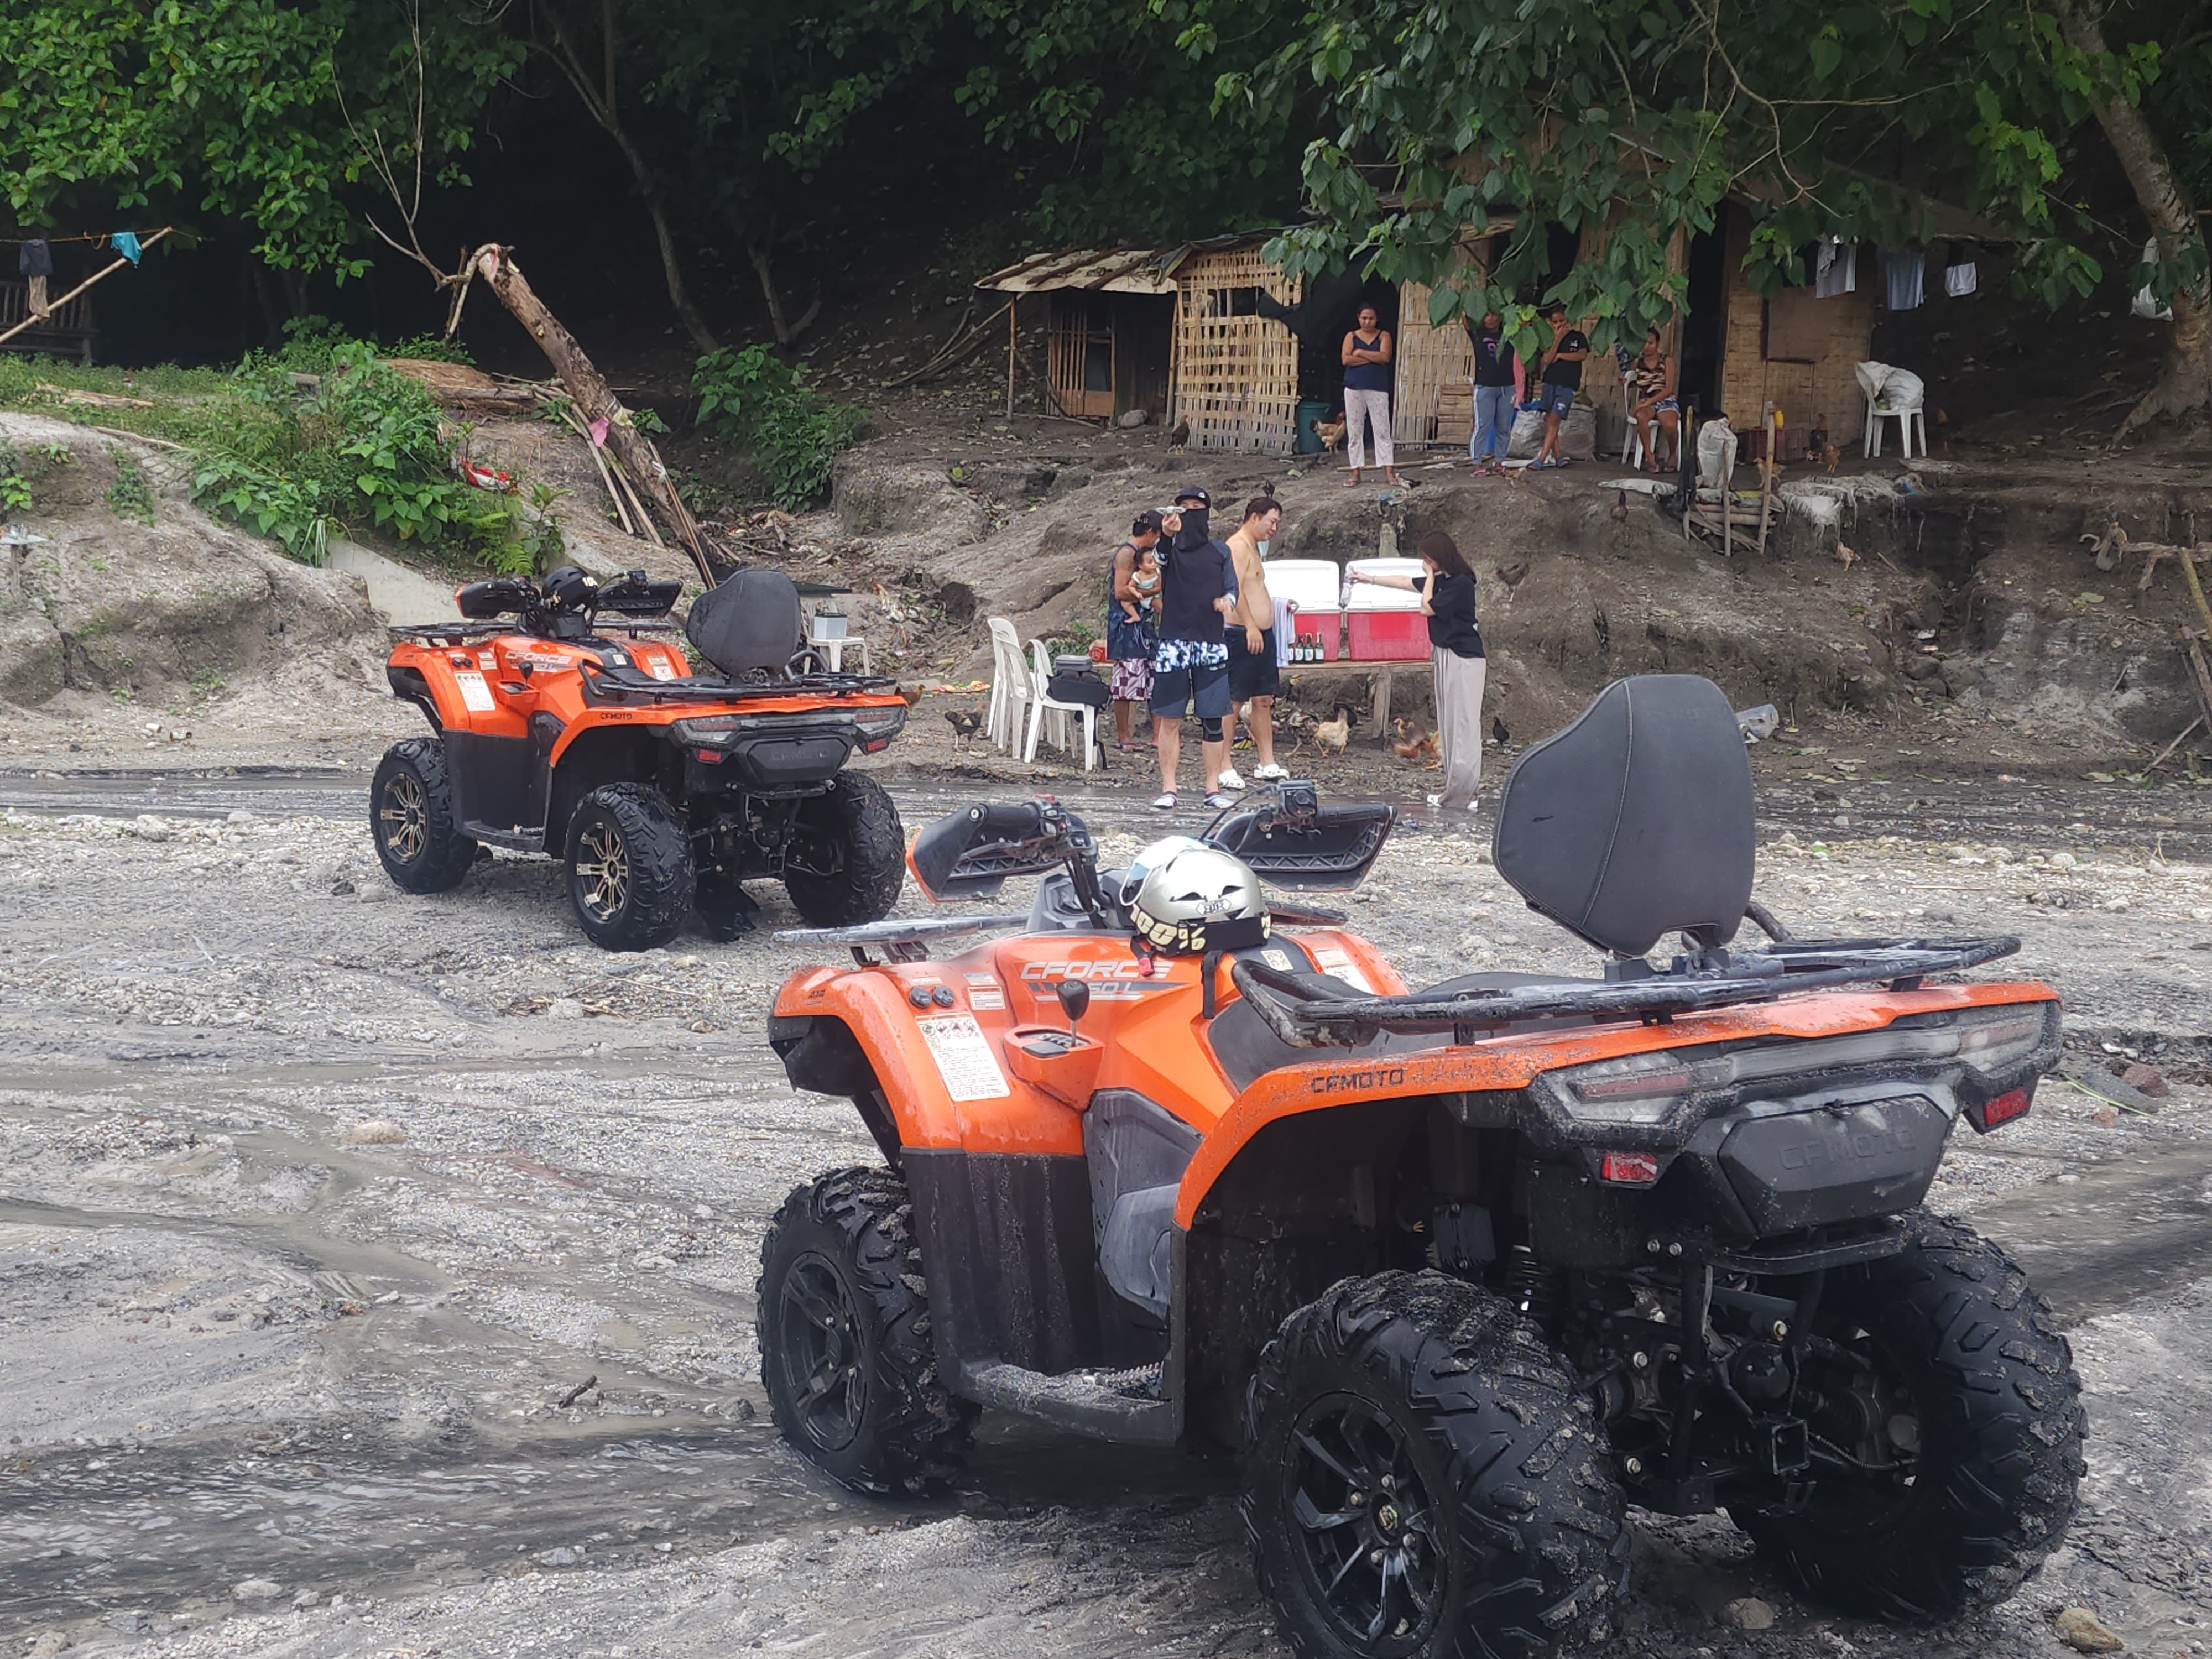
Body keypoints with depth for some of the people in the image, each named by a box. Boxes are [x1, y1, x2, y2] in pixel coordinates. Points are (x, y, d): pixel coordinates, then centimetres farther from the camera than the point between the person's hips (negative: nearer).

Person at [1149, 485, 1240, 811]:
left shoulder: (1220, 551, 13)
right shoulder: (1170, 547, 4)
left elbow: (1232, 586, 6)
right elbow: (1158, 561, -19)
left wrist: (1227, 600, -19)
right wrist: (1167, 535, -41)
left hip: (1211, 643, 2)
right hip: (1172, 641, -2)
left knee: (1212, 720, 3)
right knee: (1169, 719, -2)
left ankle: (1213, 789, 9)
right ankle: (1168, 789, 2)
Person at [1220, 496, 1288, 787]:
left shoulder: (1254, 547, 21)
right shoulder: (1238, 546, -11)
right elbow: (1235, 588, -22)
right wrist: (1251, 626, -27)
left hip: (1262, 635, 10)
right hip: (1241, 635, -10)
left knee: (1263, 700, 9)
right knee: (1233, 701, -7)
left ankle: (1267, 763, 13)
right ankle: (1223, 769, -6)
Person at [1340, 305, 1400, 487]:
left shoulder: (1384, 336, 7)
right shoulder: (1351, 336, 8)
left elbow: (1385, 357, -10)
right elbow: (1346, 359, -8)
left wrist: (1360, 353, -7)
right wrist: (1373, 358, -9)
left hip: (1378, 389, -1)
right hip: (1354, 389, 1)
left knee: (1382, 430, -5)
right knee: (1355, 431, 2)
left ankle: (1389, 471, -8)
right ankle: (1356, 472, 6)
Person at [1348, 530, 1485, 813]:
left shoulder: (1461, 584, -15)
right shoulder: (1440, 581, 12)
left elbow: (1426, 608, -13)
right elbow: (1405, 582, 23)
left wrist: (1430, 578, -3)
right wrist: (1369, 579, 30)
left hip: (1464, 660, -10)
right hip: (1446, 656, 10)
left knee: (1463, 725, -9)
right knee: (1448, 725, 9)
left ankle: (1461, 794, -11)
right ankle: (1454, 788, 11)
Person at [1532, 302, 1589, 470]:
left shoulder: (1578, 336, 5)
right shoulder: (1550, 339, 10)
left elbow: (1582, 355, -10)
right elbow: (1547, 360, -3)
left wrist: (1559, 356, -5)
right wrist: (1558, 340, -9)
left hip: (1567, 385, -4)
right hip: (1550, 382, 4)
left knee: (1554, 420, -11)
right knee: (1549, 420, 1)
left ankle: (1541, 459, -14)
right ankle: (1557, 457, 10)